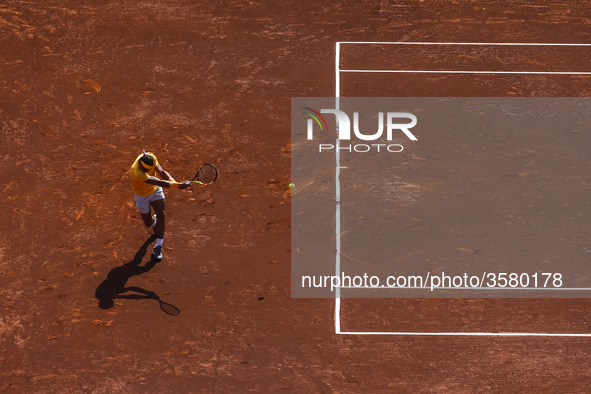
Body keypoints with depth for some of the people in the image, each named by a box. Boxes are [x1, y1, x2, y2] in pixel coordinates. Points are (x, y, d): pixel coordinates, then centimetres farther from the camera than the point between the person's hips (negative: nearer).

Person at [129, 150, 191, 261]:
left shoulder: (151, 157, -27)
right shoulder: (136, 172, -43)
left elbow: (161, 172, -26)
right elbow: (159, 182, -44)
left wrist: (174, 182, -45)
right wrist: (178, 185, -46)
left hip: (155, 190, 3)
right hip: (142, 196, -3)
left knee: (161, 215, -15)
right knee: (148, 223, 11)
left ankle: (158, 247, -5)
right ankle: (154, 222, 53)